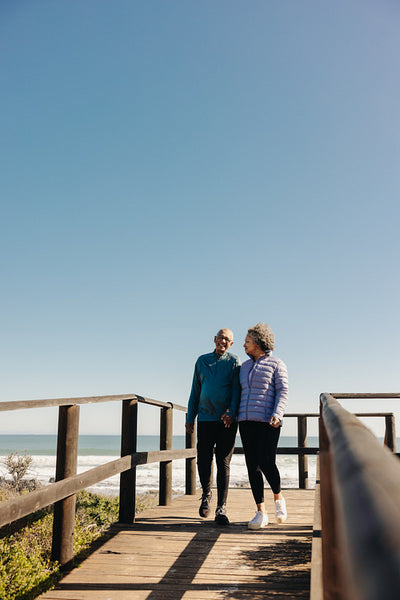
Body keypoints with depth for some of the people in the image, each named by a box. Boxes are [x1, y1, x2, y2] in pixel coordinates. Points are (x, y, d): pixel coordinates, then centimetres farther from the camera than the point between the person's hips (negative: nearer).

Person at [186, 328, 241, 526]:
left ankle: (221, 508, 3)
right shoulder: (202, 361, 14)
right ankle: (206, 493, 29)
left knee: (223, 463, -2)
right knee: (203, 460, 2)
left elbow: (237, 390, -4)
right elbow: (195, 391, 17)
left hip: (227, 420, -2)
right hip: (205, 419, 2)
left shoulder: (234, 362, 6)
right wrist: (190, 417, 13)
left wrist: (231, 413, -19)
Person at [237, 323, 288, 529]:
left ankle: (278, 497, 18)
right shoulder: (245, 366, 19)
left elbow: (282, 392, -4)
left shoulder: (276, 364, 2)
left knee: (266, 463, -11)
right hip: (246, 421, 5)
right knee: (252, 465, 0)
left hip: (267, 421, -5)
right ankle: (261, 512, 4)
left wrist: (277, 414, -18)